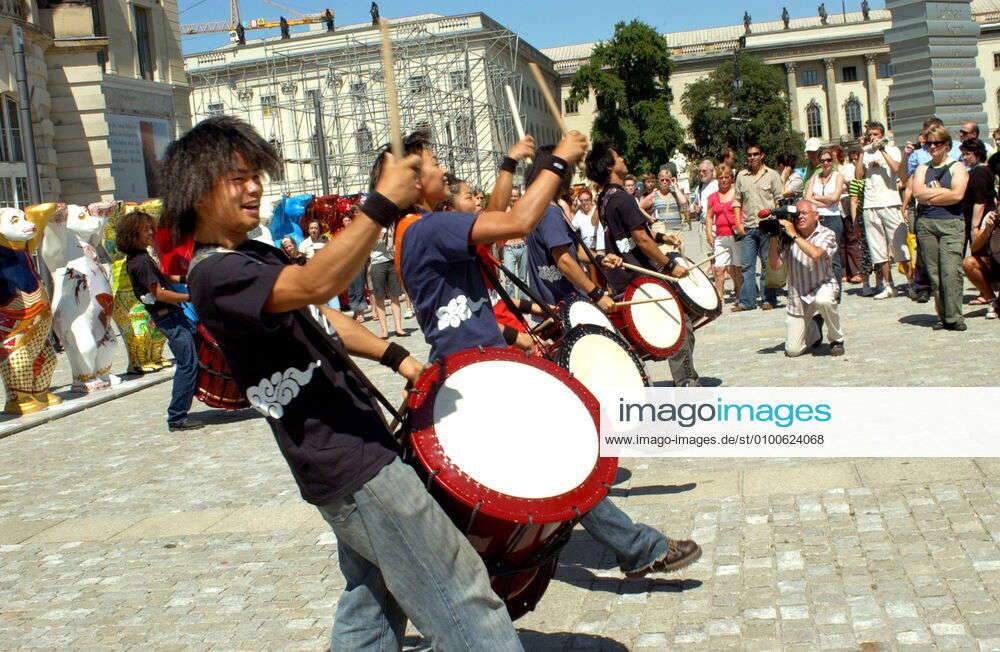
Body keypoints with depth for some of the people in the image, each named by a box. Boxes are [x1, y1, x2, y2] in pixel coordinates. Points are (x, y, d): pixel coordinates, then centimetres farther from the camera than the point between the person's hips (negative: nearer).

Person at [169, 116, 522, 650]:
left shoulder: (258, 255, 15)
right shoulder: (213, 275, -17)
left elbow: (319, 319, 24)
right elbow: (316, 285, -33)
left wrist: (393, 356, 13)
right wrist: (383, 204, -35)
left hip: (358, 443, 10)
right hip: (352, 467, -10)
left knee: (374, 606, 20)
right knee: (462, 597, -7)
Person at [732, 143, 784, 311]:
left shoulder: (772, 175, 5)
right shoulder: (741, 176, 14)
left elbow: (780, 200, 4)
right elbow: (737, 200, 16)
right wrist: (738, 223, 6)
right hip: (748, 227, 3)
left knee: (768, 264, 1)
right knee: (746, 265, 1)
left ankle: (769, 299, 9)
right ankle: (746, 301, 5)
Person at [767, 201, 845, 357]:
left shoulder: (826, 235, -10)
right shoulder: (787, 238, -1)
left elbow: (815, 254, -31)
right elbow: (775, 265, -6)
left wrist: (794, 235, -24)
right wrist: (773, 238, -15)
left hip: (822, 286, -3)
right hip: (797, 296, 3)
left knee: (823, 300, -43)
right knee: (793, 351, -2)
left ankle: (837, 339, -11)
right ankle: (815, 325, 34)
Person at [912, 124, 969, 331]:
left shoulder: (957, 167, 7)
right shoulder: (922, 168, 18)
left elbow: (957, 195, -8)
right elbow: (918, 193, 0)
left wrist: (930, 196, -2)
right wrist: (944, 191, -3)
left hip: (951, 223, -3)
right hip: (926, 224, 3)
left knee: (950, 271, -13)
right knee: (934, 273, 0)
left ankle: (954, 317, -10)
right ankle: (943, 316, 6)